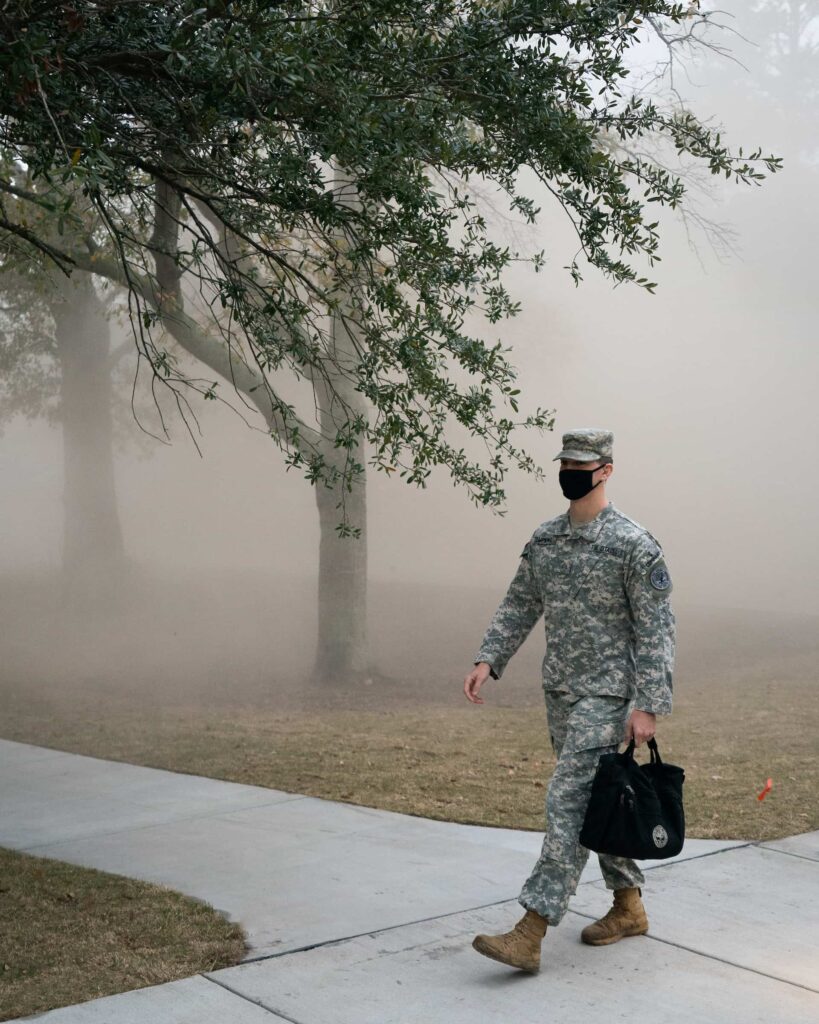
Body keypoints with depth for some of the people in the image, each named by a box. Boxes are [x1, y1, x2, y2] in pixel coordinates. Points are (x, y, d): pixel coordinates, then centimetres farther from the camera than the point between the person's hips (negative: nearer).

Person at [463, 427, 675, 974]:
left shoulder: (634, 543, -13)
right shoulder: (544, 538, 8)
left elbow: (657, 629, -14)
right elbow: (519, 605, 14)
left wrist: (648, 705, -19)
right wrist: (488, 660, 2)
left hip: (606, 693, -7)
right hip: (560, 690, 8)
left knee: (569, 802, -12)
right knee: (593, 799, 15)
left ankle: (531, 934, -13)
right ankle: (629, 907, 31)